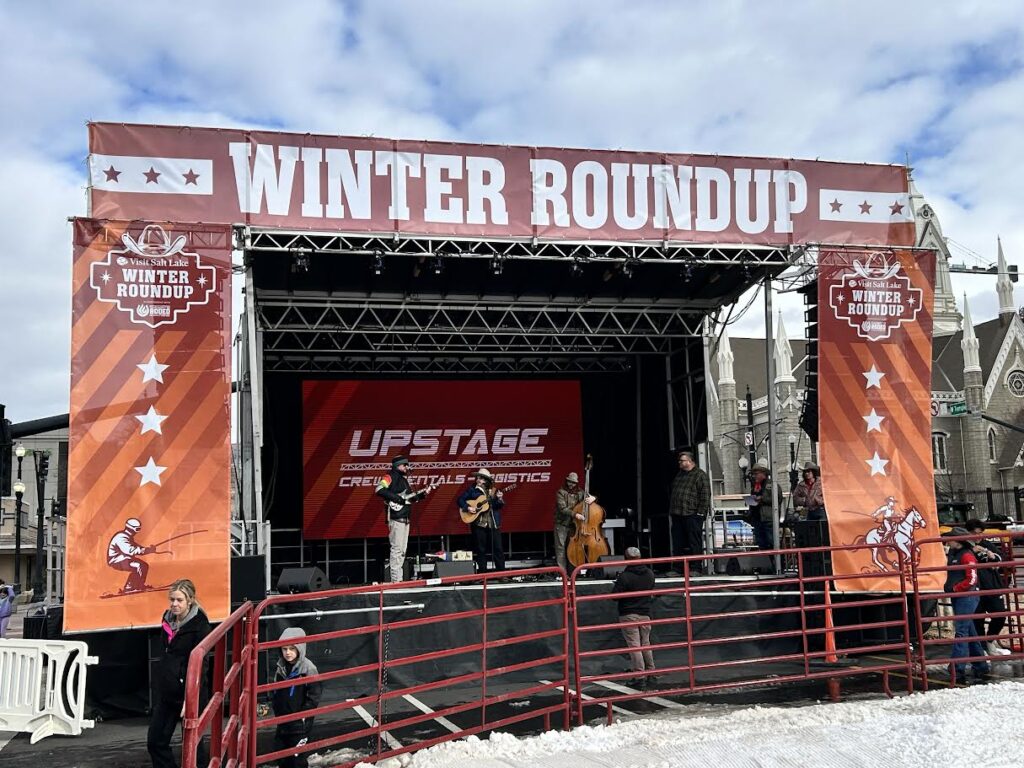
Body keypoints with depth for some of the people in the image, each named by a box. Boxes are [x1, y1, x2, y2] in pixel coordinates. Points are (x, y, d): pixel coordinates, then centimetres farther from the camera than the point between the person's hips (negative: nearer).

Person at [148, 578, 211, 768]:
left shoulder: (199, 625, -15)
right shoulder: (168, 619, 5)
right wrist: (157, 686, 15)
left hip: (187, 693, -7)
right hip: (165, 692, 7)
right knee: (155, 742, 9)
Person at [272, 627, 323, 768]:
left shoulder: (308, 669, -17)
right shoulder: (281, 668, 2)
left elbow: (314, 698, -15)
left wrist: (301, 714, -15)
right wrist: (276, 708, 5)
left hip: (300, 724, -6)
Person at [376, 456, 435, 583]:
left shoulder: (404, 479, 22)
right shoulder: (390, 477, -5)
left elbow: (411, 498, 26)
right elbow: (380, 490, -21)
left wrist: (422, 494, 11)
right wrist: (398, 498, -19)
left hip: (405, 518, 9)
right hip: (396, 517, -9)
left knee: (402, 551, 9)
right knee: (396, 549, -12)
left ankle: (399, 579, 12)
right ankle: (396, 580, -12)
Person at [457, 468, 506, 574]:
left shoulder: (493, 490, 8)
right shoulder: (471, 490, 3)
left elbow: (499, 506, 3)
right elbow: (460, 500, 3)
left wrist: (499, 499, -18)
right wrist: (467, 507, -12)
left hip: (493, 522, 1)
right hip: (478, 523, -1)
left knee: (498, 548, 0)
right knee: (481, 549, 4)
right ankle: (482, 573, 11)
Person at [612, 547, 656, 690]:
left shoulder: (624, 577, -19)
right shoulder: (650, 574, 1)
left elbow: (615, 596, -14)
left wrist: (615, 585, 5)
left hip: (629, 615, -5)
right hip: (645, 614, 6)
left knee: (634, 646, -2)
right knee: (646, 644, 18)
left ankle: (640, 677, -3)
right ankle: (650, 673, 25)